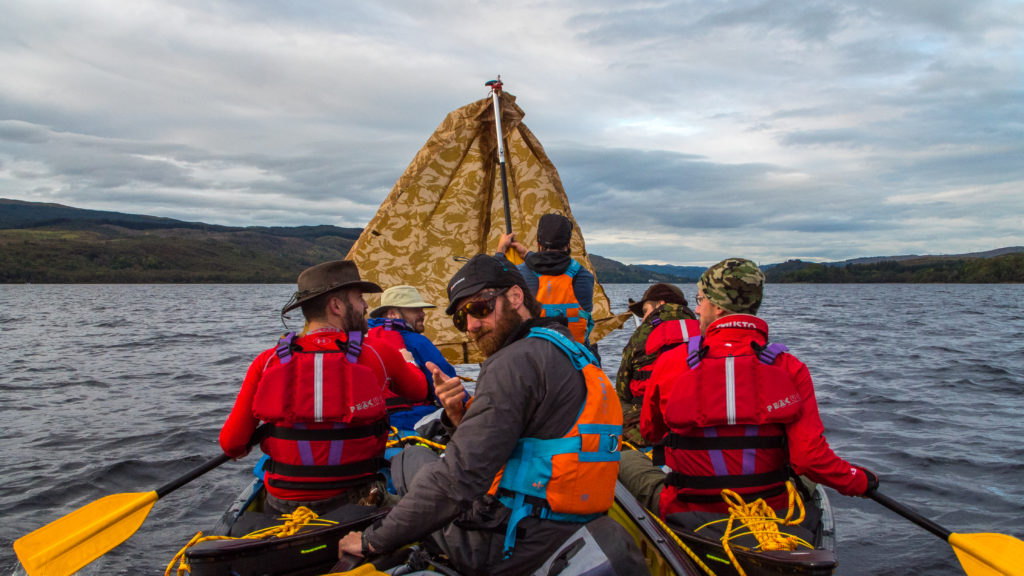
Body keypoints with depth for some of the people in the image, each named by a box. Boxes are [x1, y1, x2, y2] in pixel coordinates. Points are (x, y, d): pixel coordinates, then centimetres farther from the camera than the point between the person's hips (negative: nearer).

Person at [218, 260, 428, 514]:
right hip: (354, 501, -2)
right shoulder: (379, 353, -7)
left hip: (283, 505, 3)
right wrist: (407, 362, 34)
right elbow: (419, 391, 12)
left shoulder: (267, 362, -5)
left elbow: (231, 445, -4)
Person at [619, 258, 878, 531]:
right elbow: (811, 458, -16)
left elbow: (650, 433, 4)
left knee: (626, 457, 24)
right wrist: (860, 481, 5)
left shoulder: (670, 363, -13)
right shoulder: (791, 369, -13)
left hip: (688, 515, -1)